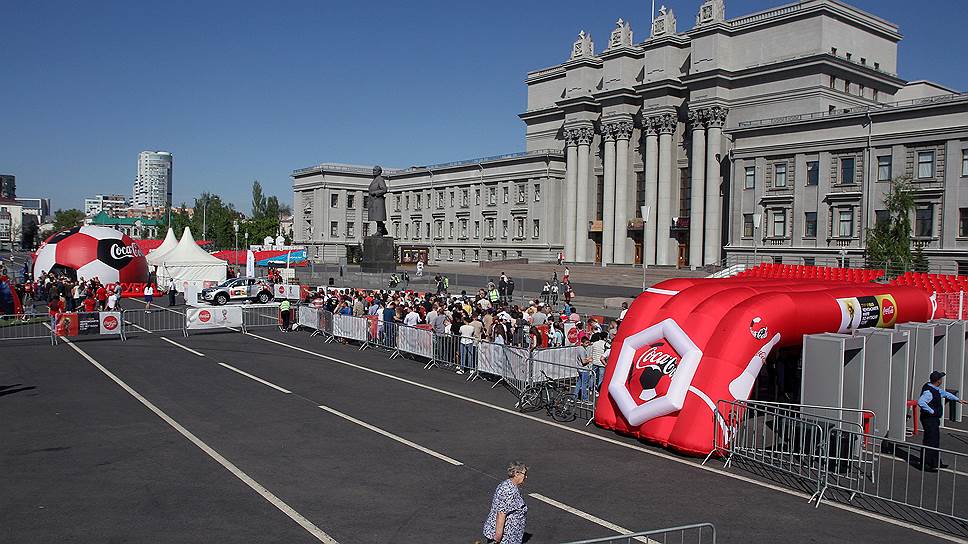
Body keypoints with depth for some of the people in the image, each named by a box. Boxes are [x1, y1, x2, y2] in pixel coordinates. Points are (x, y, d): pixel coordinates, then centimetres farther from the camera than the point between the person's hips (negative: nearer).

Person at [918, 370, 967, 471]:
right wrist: (931, 411, -26)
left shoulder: (935, 389, 9)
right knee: (930, 441, -6)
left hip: (934, 419, 10)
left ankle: (936, 463, 29)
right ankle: (925, 465, -1)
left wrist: (958, 400, 31)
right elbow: (920, 402, -36)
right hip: (929, 420, -10)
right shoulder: (928, 391, -24)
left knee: (936, 441, 18)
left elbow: (945, 393, 25)